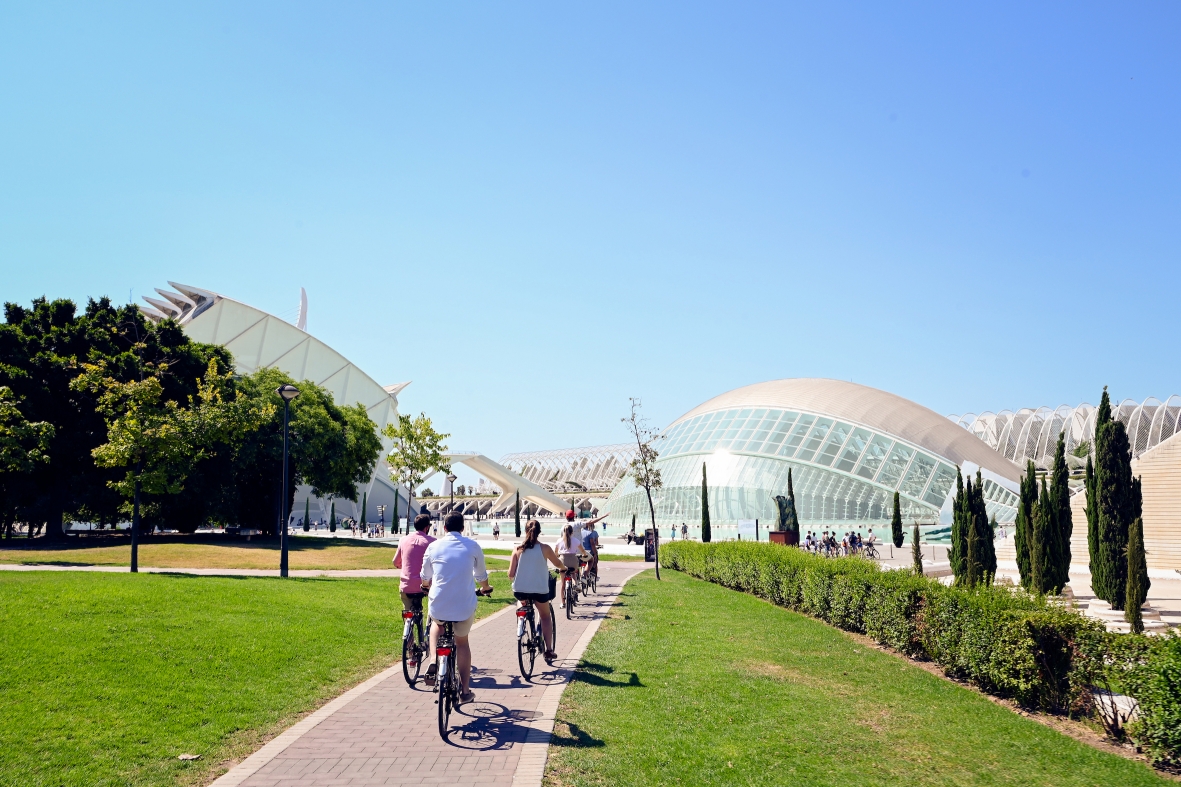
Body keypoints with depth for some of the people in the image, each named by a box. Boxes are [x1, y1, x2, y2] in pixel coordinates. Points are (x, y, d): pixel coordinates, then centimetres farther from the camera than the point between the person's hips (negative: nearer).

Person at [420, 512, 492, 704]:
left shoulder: (434, 547, 4)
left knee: (437, 626, 33)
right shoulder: (472, 546, 3)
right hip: (465, 605, 0)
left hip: (438, 605, 1)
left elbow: (425, 577, 17)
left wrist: (426, 586, 41)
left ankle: (434, 663, 10)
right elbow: (481, 575, 15)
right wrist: (485, 588, 37)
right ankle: (465, 690, 21)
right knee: (462, 643, 21)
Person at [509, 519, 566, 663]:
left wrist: (512, 576, 21)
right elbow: (559, 564, 10)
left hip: (520, 590, 2)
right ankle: (549, 651, 13)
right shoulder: (545, 548, -7)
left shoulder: (518, 549, -3)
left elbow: (510, 574, -3)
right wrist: (565, 567, 33)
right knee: (545, 617, 20)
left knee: (524, 605, 37)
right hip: (539, 590, -2)